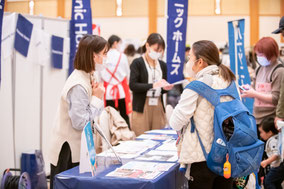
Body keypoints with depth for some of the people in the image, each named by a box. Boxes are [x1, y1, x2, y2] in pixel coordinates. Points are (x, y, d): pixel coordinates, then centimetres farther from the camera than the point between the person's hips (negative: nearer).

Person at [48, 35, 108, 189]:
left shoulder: (87, 77, 7)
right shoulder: (79, 86, -23)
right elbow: (80, 122, -24)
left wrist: (97, 96, -2)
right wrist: (97, 98, -16)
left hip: (77, 147, 9)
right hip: (68, 151, -9)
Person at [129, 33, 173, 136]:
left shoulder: (162, 65, 14)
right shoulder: (137, 63, -3)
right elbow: (132, 85, -13)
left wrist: (165, 88, -3)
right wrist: (153, 85, -22)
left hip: (158, 106, 5)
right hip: (142, 107, -5)